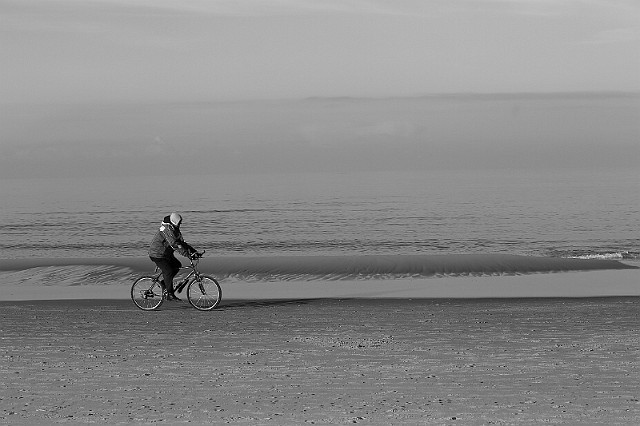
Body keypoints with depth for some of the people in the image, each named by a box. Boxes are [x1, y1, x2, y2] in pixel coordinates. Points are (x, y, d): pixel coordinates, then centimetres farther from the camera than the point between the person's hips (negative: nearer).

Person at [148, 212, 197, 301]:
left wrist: (193, 251, -2)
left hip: (166, 253, 10)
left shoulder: (175, 230, 7)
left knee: (177, 265, 6)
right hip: (157, 254, -10)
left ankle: (164, 283, 15)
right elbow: (175, 244, -33)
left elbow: (181, 243, 9)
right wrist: (187, 254, -38)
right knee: (168, 272, -15)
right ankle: (170, 295, -9)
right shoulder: (167, 229, -25)